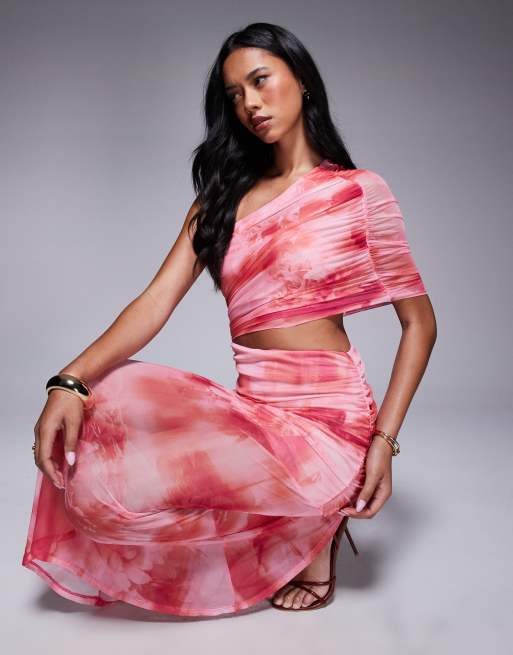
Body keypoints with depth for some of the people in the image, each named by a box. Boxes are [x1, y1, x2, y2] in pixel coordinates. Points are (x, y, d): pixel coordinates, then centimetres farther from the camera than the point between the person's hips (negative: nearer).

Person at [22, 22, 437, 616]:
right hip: (249, 409, 6)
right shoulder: (223, 198, 12)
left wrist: (384, 440, -10)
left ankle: (315, 523, 2)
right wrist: (70, 381, -17)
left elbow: (419, 323, 1)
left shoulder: (358, 191, 0)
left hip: (324, 422, -5)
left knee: (113, 488, -21)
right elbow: (158, 301, -1)